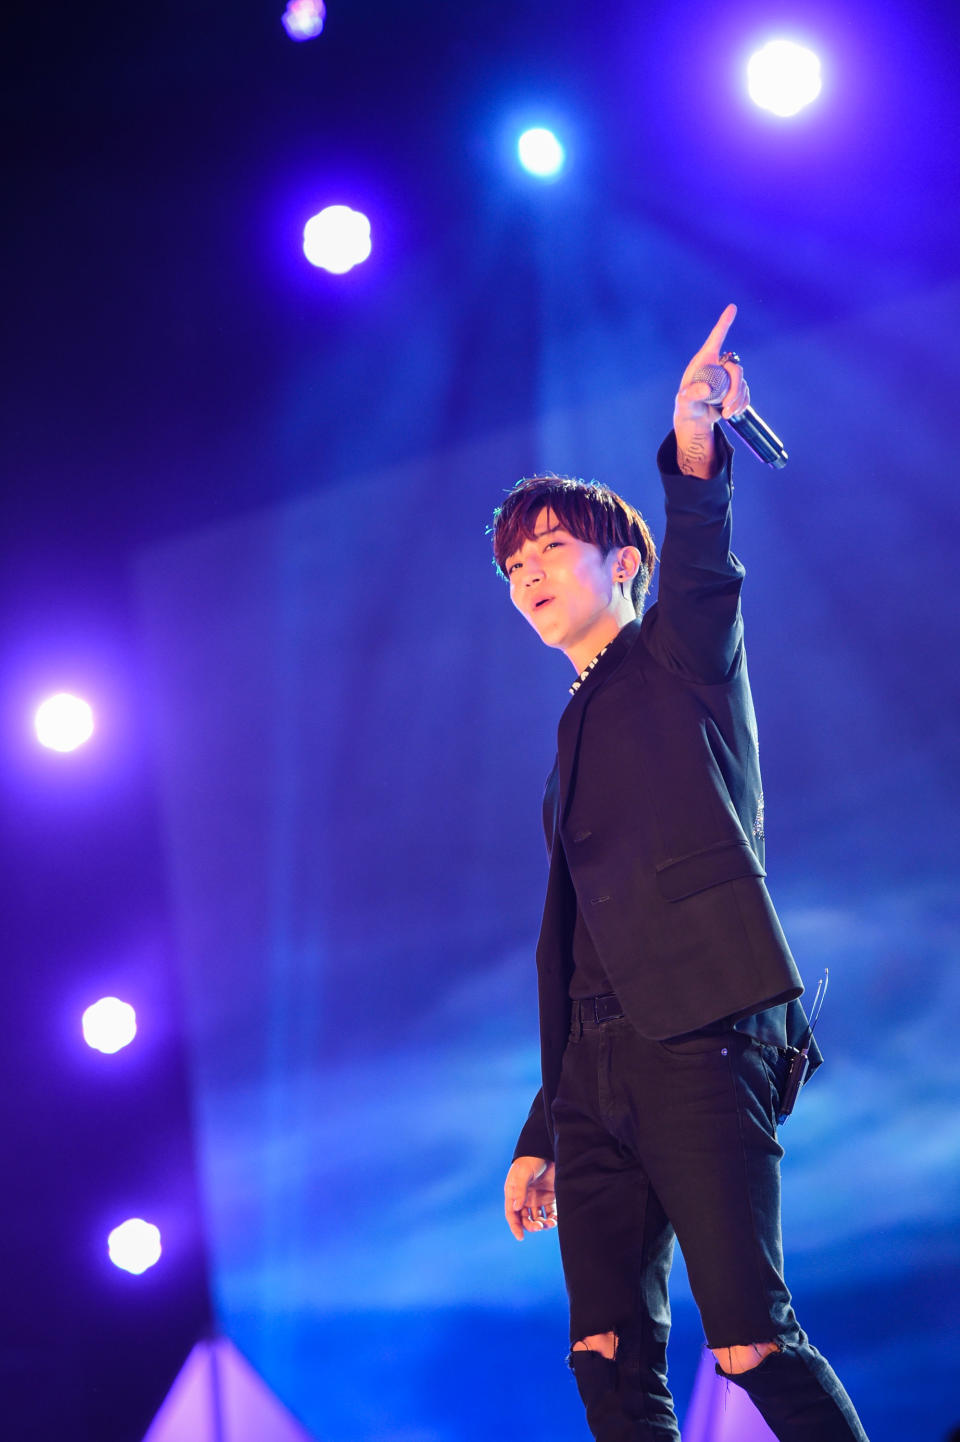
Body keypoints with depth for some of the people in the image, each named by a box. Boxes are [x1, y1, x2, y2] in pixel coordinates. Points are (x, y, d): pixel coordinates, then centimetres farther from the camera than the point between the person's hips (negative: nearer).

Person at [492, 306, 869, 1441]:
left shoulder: (681, 661, 9)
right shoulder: (579, 734, 26)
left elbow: (703, 572, -15)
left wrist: (695, 451, -35)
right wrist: (542, 1134, 22)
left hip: (700, 1038, -7)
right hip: (601, 1067, 7)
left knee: (750, 1342, -15)